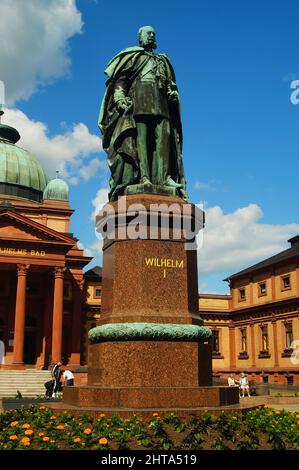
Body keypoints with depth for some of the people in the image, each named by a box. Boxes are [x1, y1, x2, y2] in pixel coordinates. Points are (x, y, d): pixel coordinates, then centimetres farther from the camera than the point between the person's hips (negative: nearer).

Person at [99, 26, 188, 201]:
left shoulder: (163, 61, 31)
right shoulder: (133, 56, 17)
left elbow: (170, 83, 27)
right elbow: (119, 79, 6)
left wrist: (173, 93, 4)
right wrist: (120, 98, -11)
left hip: (160, 102, 4)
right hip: (139, 99, -4)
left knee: (163, 136, -14)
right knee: (141, 137, -17)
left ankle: (164, 177, -24)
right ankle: (144, 177, -28)